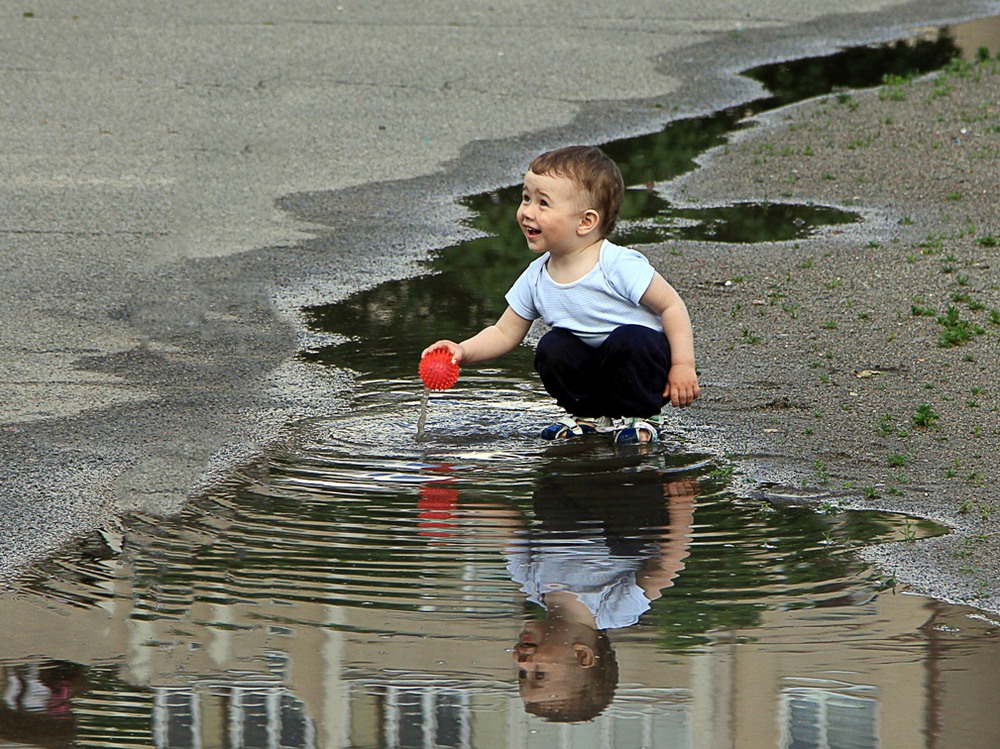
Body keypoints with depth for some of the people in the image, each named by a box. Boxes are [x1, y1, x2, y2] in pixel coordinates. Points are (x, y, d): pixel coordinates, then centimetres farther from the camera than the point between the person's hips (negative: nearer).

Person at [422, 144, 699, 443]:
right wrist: (463, 352, -14)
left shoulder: (619, 265, -23)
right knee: (552, 348, -18)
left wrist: (683, 365, -22)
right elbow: (505, 333, 3)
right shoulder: (536, 278, -5)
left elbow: (672, 306, -17)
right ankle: (588, 415, 4)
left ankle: (639, 416, -9)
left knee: (628, 340, -33)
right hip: (591, 368, 5)